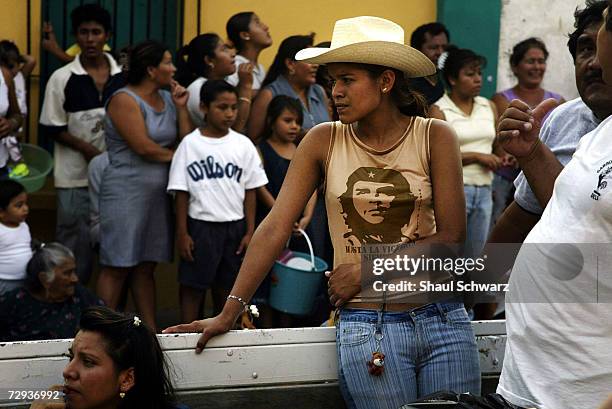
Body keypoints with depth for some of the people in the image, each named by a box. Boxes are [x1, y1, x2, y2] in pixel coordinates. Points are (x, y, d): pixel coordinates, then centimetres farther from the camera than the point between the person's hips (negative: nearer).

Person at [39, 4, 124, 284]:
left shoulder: (124, 76, 2)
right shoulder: (62, 78, -4)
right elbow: (53, 128, -3)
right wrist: (87, 149, -14)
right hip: (75, 177, -2)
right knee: (75, 248, 2)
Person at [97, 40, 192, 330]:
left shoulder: (168, 99, 12)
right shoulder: (124, 100, -10)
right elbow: (143, 147, -17)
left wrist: (181, 107, 0)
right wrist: (175, 156, -3)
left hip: (158, 194, 7)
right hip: (126, 193, -7)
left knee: (146, 266, 10)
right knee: (117, 267, -4)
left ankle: (150, 330, 11)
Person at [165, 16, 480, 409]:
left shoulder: (435, 137, 0)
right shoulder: (324, 141, 2)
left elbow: (452, 234, -4)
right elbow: (275, 228, -2)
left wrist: (369, 268, -11)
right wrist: (230, 311, -8)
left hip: (442, 320, 1)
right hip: (368, 328, -1)